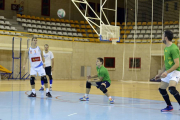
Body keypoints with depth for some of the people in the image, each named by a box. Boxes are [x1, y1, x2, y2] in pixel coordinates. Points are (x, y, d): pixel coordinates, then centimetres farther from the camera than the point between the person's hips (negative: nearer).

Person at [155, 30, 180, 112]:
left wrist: (167, 72, -30)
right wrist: (160, 74, 21)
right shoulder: (166, 48, 12)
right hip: (168, 72, 10)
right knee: (161, 89, 11)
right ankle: (169, 106, 26)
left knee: (171, 88, -29)